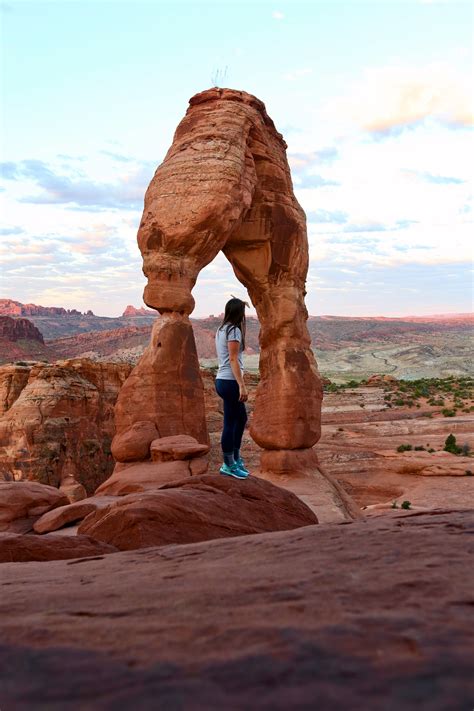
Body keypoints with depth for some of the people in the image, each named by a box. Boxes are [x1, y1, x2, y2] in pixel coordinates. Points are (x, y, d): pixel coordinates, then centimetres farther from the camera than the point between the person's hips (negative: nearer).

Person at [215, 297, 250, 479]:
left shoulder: (221, 329, 14)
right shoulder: (234, 331, -13)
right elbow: (233, 360, -19)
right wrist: (242, 385, -21)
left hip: (223, 381, 10)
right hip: (230, 382, -10)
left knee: (241, 418, 20)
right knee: (231, 423, -2)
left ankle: (236, 459, 29)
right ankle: (228, 465, 7)